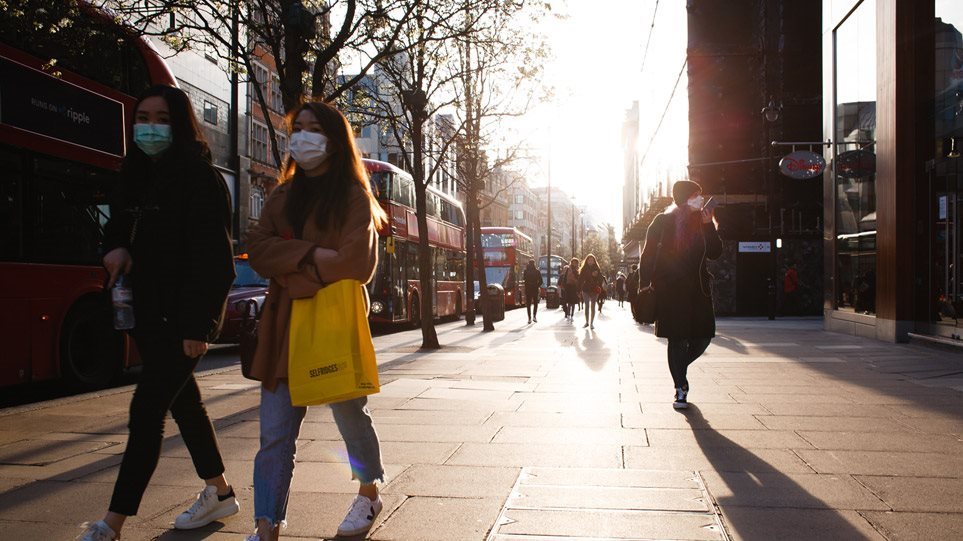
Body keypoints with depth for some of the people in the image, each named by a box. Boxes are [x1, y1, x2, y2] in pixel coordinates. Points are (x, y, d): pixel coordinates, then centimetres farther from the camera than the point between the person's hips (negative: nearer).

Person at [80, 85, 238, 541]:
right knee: (183, 401, 16)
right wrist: (116, 247, 0)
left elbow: (213, 256, -18)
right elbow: (118, 224, 25)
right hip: (150, 313, 9)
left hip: (184, 315, -9)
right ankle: (219, 492, 31)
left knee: (147, 409, -11)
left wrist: (198, 324, -23)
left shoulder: (199, 178, -13)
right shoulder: (137, 176, 12)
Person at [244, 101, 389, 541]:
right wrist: (310, 255, -14)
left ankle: (369, 494, 34)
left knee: (350, 416, 10)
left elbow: (354, 263, -13)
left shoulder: (353, 197, -2)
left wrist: (291, 272, -7)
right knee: (274, 434, -1)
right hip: (284, 324, 4)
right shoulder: (283, 196, 15)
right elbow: (257, 248, 2)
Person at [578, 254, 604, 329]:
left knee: (593, 307, -2)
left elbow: (600, 280, 0)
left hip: (594, 290, -1)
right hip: (586, 290, 2)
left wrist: (599, 289, -15)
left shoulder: (597, 269, 1)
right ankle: (587, 322, 18)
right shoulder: (583, 269, 3)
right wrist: (579, 289, -5)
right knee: (587, 306, 9)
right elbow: (580, 280, 1)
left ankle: (591, 323, 2)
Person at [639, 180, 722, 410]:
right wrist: (645, 284, -9)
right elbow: (649, 253, -3)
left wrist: (709, 225, -5)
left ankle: (679, 370, 32)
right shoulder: (663, 221, -2)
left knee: (702, 338, 3)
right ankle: (680, 388, 10)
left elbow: (716, 253, 5)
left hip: (698, 289, 4)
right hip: (670, 290, -4)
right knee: (678, 339, -2)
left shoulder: (702, 221, 10)